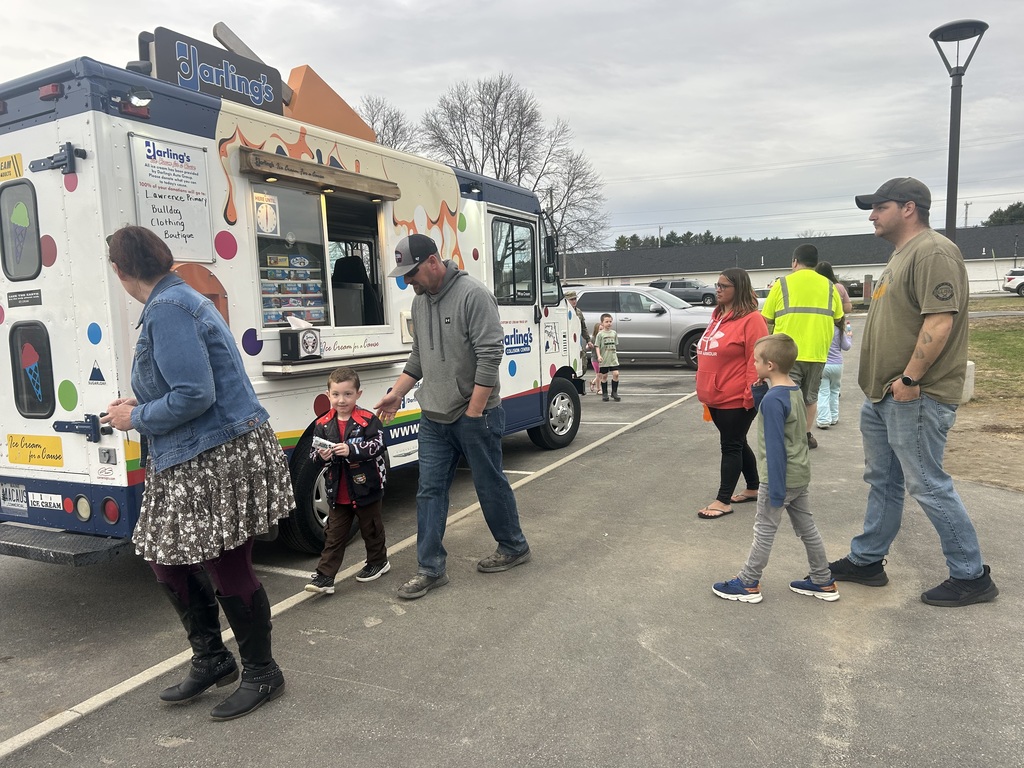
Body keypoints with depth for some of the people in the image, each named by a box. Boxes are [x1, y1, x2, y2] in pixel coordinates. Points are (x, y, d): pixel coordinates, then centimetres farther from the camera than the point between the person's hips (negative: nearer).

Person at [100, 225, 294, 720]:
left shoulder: (167, 309, -18)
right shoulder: (175, 301, 14)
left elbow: (194, 395, -24)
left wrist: (137, 418, -9)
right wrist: (139, 408, 14)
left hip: (223, 461, -10)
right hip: (189, 464, 10)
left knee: (228, 572, 3)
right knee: (167, 560, 18)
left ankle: (261, 674, 24)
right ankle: (212, 660, 36)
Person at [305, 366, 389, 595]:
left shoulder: (368, 420, -13)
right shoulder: (323, 424, -1)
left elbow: (378, 446, -20)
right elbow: (315, 451, 4)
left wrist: (351, 450, -29)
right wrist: (323, 456, -19)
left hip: (366, 488, -3)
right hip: (338, 493, 3)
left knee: (371, 529, 16)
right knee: (334, 535, 8)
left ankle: (378, 562, 36)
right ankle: (324, 576, 10)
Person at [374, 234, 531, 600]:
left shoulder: (473, 295, -16)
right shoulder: (420, 301, 10)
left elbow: (489, 356, -20)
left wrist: (474, 411, -20)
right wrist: (396, 393, 11)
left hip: (475, 415, -7)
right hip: (434, 418, 7)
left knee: (490, 484, 8)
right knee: (429, 491, 6)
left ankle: (513, 547, 30)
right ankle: (430, 569, 15)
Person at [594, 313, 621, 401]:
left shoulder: (614, 333, 9)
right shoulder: (600, 334, -3)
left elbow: (615, 345, 16)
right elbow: (597, 346, -7)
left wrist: (615, 353, 13)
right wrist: (599, 356, -18)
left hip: (613, 358, 3)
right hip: (604, 359, -3)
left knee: (616, 374, -8)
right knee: (604, 376, 5)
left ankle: (614, 392, 5)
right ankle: (604, 393, 16)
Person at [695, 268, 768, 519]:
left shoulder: (751, 319, -14)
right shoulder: (718, 316, 13)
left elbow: (757, 360, -18)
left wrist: (751, 394, -20)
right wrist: (705, 387, 19)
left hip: (736, 399, -9)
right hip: (715, 396, 9)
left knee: (731, 446, -1)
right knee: (736, 443, 18)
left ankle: (723, 500, 7)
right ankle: (754, 488, 33)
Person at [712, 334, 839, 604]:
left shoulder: (773, 399, -22)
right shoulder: (795, 390, 5)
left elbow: (775, 446, -23)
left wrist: (776, 489, -21)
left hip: (782, 477, -9)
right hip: (800, 474, 9)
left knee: (764, 530, 3)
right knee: (806, 527, 17)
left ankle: (748, 584, 15)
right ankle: (824, 583, 28)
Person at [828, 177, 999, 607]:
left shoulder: (933, 253, -15)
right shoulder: (902, 255, 17)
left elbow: (940, 321, -24)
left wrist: (910, 379, -22)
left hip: (915, 397, -10)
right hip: (883, 395, 10)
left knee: (928, 485, -2)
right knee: (882, 481, 16)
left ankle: (972, 576, 13)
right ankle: (866, 561, 28)